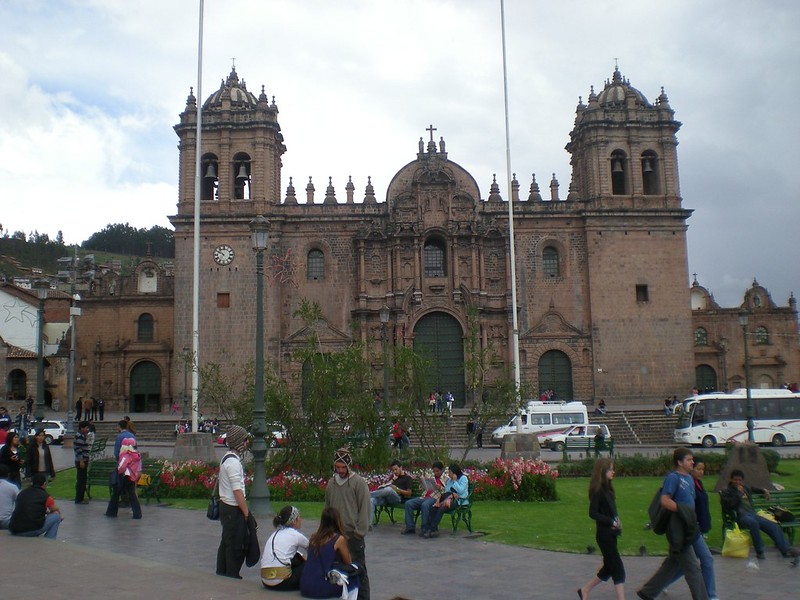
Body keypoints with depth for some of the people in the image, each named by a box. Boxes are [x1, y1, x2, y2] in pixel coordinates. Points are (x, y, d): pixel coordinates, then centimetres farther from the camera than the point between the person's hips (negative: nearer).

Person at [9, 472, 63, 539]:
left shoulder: (22, 493, 16)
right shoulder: (45, 496, 1)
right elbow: (57, 511, 18)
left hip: (14, 531, 6)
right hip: (32, 531, -6)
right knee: (56, 516, 12)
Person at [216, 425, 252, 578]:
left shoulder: (228, 457, 12)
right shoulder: (233, 461, -20)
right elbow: (237, 491, -22)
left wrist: (244, 510, 17)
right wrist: (246, 512, -16)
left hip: (226, 506, 10)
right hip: (233, 509, -10)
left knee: (227, 541, 19)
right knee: (235, 545, -1)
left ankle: (222, 572, 29)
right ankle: (232, 575, 8)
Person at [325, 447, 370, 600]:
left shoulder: (358, 482, -8)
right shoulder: (331, 483, 9)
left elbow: (365, 509, -10)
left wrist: (360, 531, -13)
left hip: (353, 534, -5)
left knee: (358, 569, 2)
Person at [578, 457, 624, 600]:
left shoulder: (607, 489, 11)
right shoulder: (598, 491, -15)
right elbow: (592, 513, -18)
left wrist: (617, 523, -2)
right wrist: (611, 522, -18)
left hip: (611, 534, 9)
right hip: (604, 535, -9)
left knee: (609, 567, 15)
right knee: (618, 568, -6)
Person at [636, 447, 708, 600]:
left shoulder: (689, 478, 15)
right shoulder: (673, 477, -12)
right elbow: (665, 501, -20)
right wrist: (683, 510, -26)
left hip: (688, 529, 9)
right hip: (678, 531, -9)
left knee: (672, 565, 16)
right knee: (692, 568, -2)